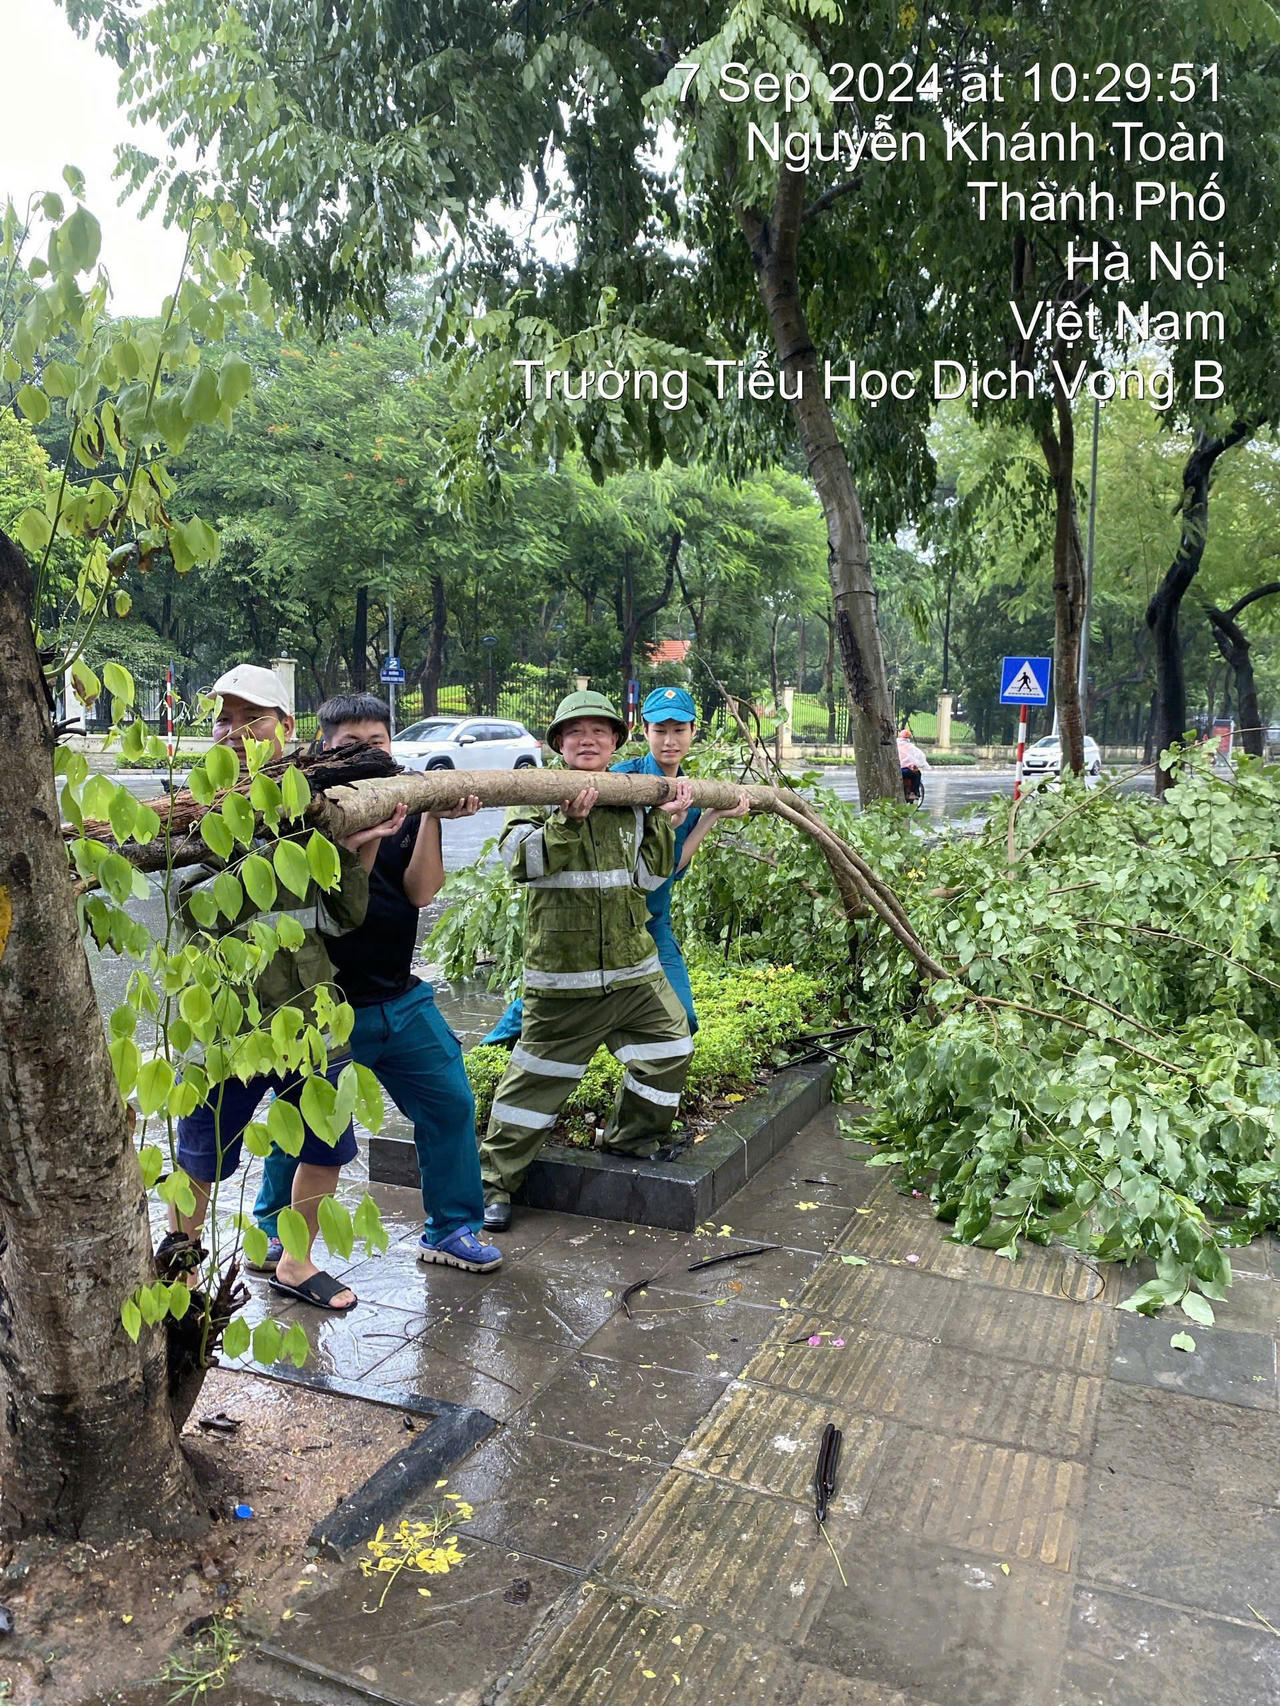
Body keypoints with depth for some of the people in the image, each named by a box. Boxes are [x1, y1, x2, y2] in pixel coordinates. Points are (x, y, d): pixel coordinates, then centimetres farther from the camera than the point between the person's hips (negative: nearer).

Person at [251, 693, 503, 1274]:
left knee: (451, 1103, 4)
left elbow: (420, 891, -10)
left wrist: (432, 817, -21)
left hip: (401, 999, 4)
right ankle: (272, 1230, 33)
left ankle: (450, 1230, 21)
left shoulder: (410, 809, 5)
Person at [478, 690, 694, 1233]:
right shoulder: (538, 796, -3)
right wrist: (567, 821, -27)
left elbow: (647, 877, 12)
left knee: (670, 1048, 9)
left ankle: (632, 1138, 31)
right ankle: (494, 1179, 14)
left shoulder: (630, 803, 12)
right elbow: (519, 859, -17)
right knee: (538, 1076, 1)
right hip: (563, 973, -5)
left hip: (634, 967, 5)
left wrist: (664, 823, 2)